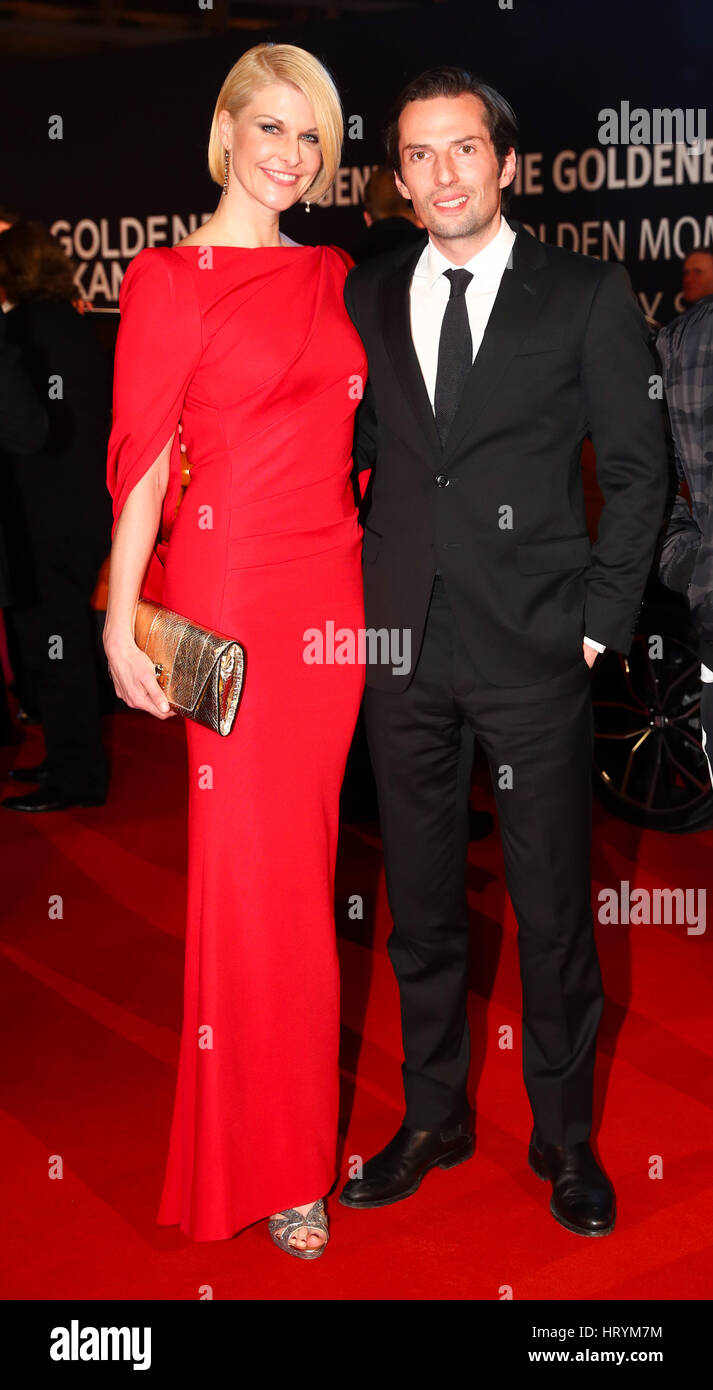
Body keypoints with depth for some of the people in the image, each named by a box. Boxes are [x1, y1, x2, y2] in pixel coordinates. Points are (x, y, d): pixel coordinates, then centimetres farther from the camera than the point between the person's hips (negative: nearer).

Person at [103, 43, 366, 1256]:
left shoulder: (336, 277, 14)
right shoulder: (171, 278, -2)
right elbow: (142, 457, -7)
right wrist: (123, 620, -14)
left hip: (333, 590, 5)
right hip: (229, 582, -5)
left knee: (301, 855, 11)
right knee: (254, 862, 0)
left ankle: (291, 1122, 27)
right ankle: (272, 1163, 16)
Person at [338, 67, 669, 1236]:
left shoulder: (588, 296, 2)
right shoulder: (365, 296, 10)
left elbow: (638, 469, 2)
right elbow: (355, 449, 13)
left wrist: (601, 619, -4)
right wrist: (355, 597, 4)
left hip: (535, 652, -3)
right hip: (402, 646, 3)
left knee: (554, 907, 4)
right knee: (419, 898, 12)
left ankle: (563, 1136, 23)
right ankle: (433, 1117, 29)